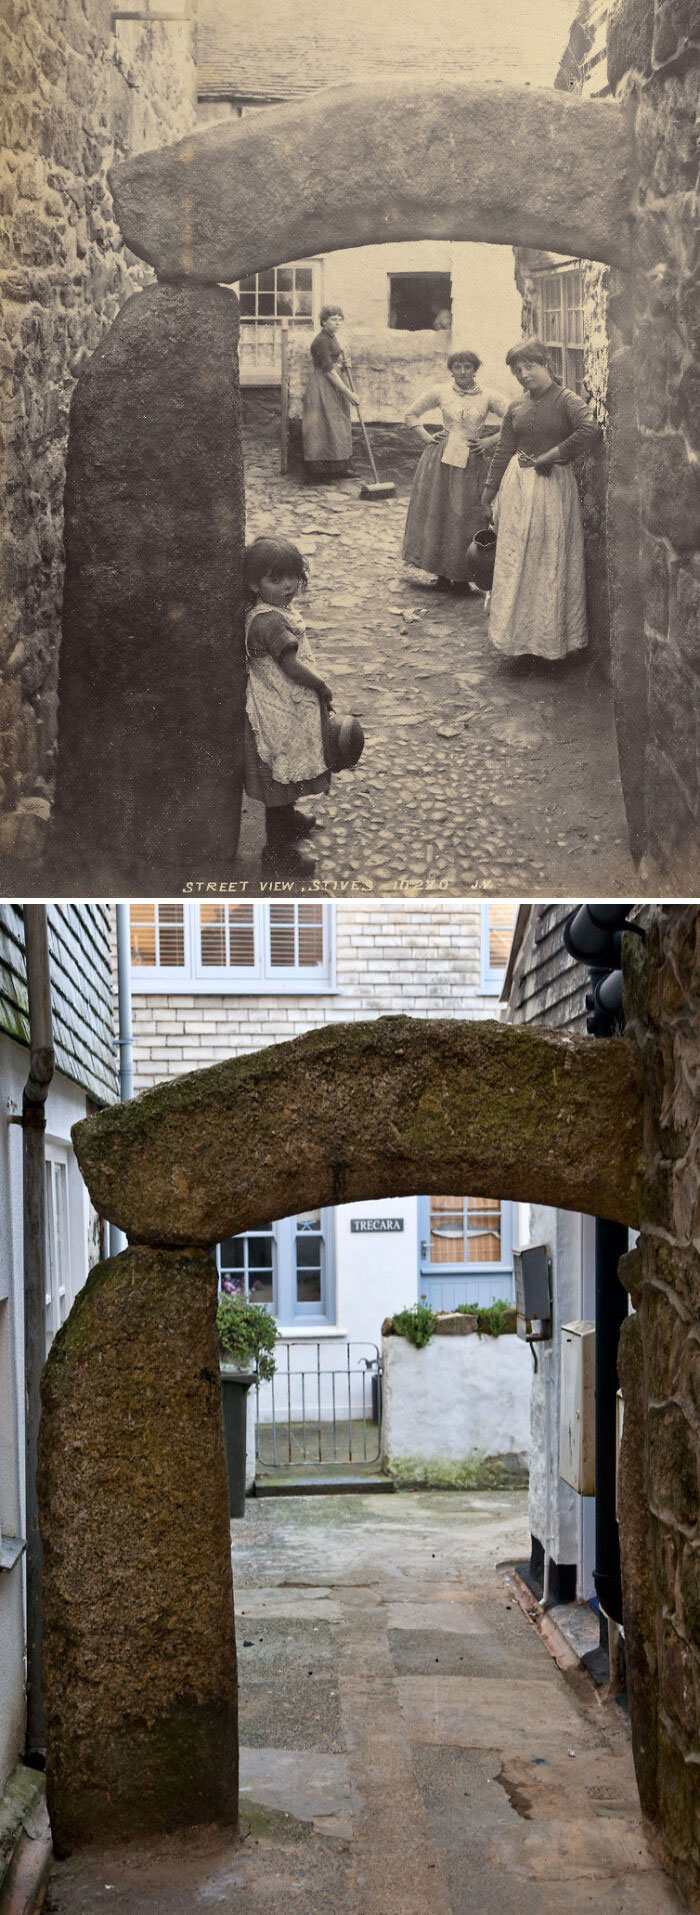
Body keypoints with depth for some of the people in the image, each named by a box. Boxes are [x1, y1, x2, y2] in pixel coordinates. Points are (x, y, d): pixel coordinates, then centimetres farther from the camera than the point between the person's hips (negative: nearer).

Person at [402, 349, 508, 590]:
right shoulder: (440, 392, 3)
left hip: (473, 462, -1)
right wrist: (426, 437, 4)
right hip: (442, 460, 1)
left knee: (468, 515, 0)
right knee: (438, 513, 2)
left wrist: (491, 440, -5)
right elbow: (412, 414, 15)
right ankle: (442, 573, 12)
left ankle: (463, 575, 9)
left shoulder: (488, 396, 1)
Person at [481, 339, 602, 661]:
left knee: (552, 560, 1)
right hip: (518, 486, 4)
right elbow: (503, 452, 16)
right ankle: (521, 637, 12)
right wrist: (489, 492, 17)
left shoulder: (566, 400, -6)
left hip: (554, 484, -4)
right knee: (516, 559, 4)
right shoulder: (516, 408, 10)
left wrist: (551, 455, -16)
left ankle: (551, 639, 8)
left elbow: (590, 431, -23)